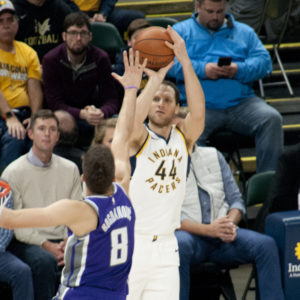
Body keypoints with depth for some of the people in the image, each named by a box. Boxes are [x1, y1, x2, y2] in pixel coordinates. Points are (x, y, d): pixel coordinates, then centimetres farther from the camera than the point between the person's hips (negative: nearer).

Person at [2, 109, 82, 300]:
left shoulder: (70, 169, 12)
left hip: (62, 241, 4)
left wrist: (68, 243, -9)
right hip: (25, 242, -3)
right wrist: (46, 245, -16)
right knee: (45, 261, -37)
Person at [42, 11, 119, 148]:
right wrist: (82, 114, -35)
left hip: (91, 112, 3)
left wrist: (101, 113, -35)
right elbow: (54, 103, -16)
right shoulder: (51, 60, -10)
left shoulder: (100, 58, -5)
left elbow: (111, 100, -8)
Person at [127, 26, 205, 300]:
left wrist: (185, 60, -21)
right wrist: (156, 78, -25)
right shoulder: (138, 138, -2)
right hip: (131, 243, -3)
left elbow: (198, 112, -12)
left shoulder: (183, 138, 7)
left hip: (166, 245, 3)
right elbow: (133, 118, -26)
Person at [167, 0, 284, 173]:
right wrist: (202, 69, -14)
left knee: (272, 119, -24)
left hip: (241, 102, 2)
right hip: (200, 105, -2)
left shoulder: (244, 32, 21)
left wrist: (239, 70, -11)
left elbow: (264, 61, 9)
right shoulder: (181, 31, 15)